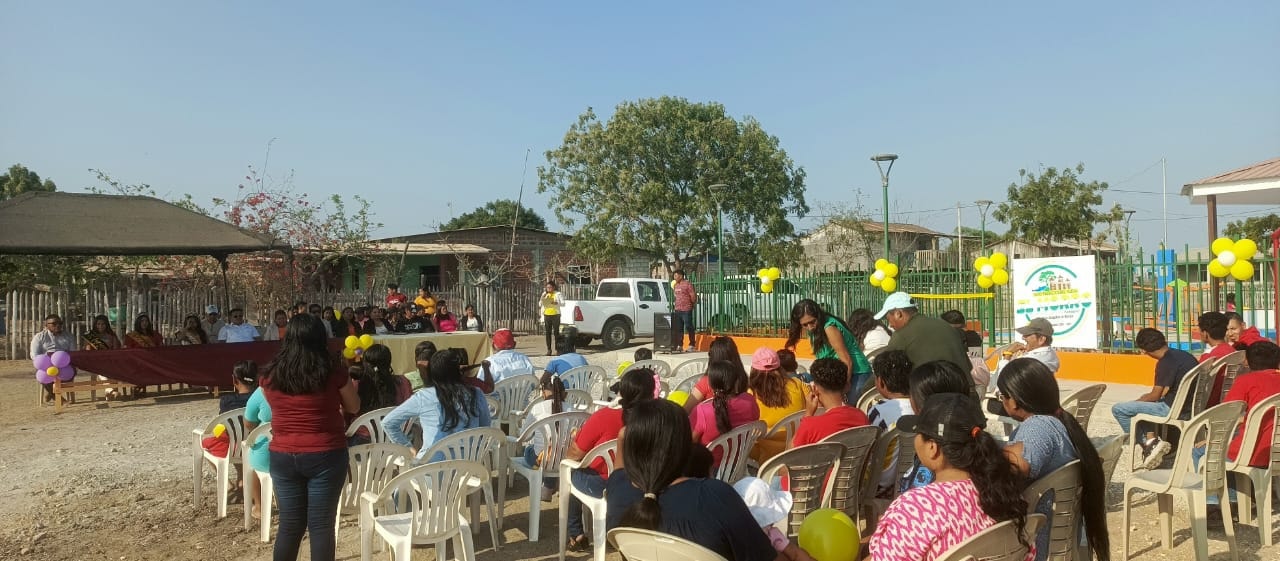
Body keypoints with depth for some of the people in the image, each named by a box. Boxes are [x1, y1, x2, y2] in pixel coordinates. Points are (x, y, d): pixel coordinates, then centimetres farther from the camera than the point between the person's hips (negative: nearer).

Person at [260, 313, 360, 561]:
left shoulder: (270, 378, -4)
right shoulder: (334, 376, -12)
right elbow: (353, 408, 5)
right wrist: (351, 384, 20)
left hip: (283, 457, 3)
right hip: (325, 456, -3)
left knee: (290, 525, 14)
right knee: (321, 525, 5)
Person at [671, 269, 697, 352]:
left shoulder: (688, 284, -10)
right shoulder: (676, 285, 15)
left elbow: (693, 296, -10)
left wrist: (691, 304, 1)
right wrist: (675, 304, 13)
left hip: (686, 310, -8)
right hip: (677, 310, 8)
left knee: (689, 327, -2)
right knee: (678, 328, 9)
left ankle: (692, 345, 6)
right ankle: (680, 345, 16)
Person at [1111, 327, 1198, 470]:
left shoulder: (1164, 363, -18)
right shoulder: (1185, 355, 8)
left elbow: (1155, 396, -12)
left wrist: (1139, 400, 6)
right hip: (1190, 406, 9)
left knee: (1118, 409, -7)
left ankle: (1147, 444, -3)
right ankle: (1152, 440, 16)